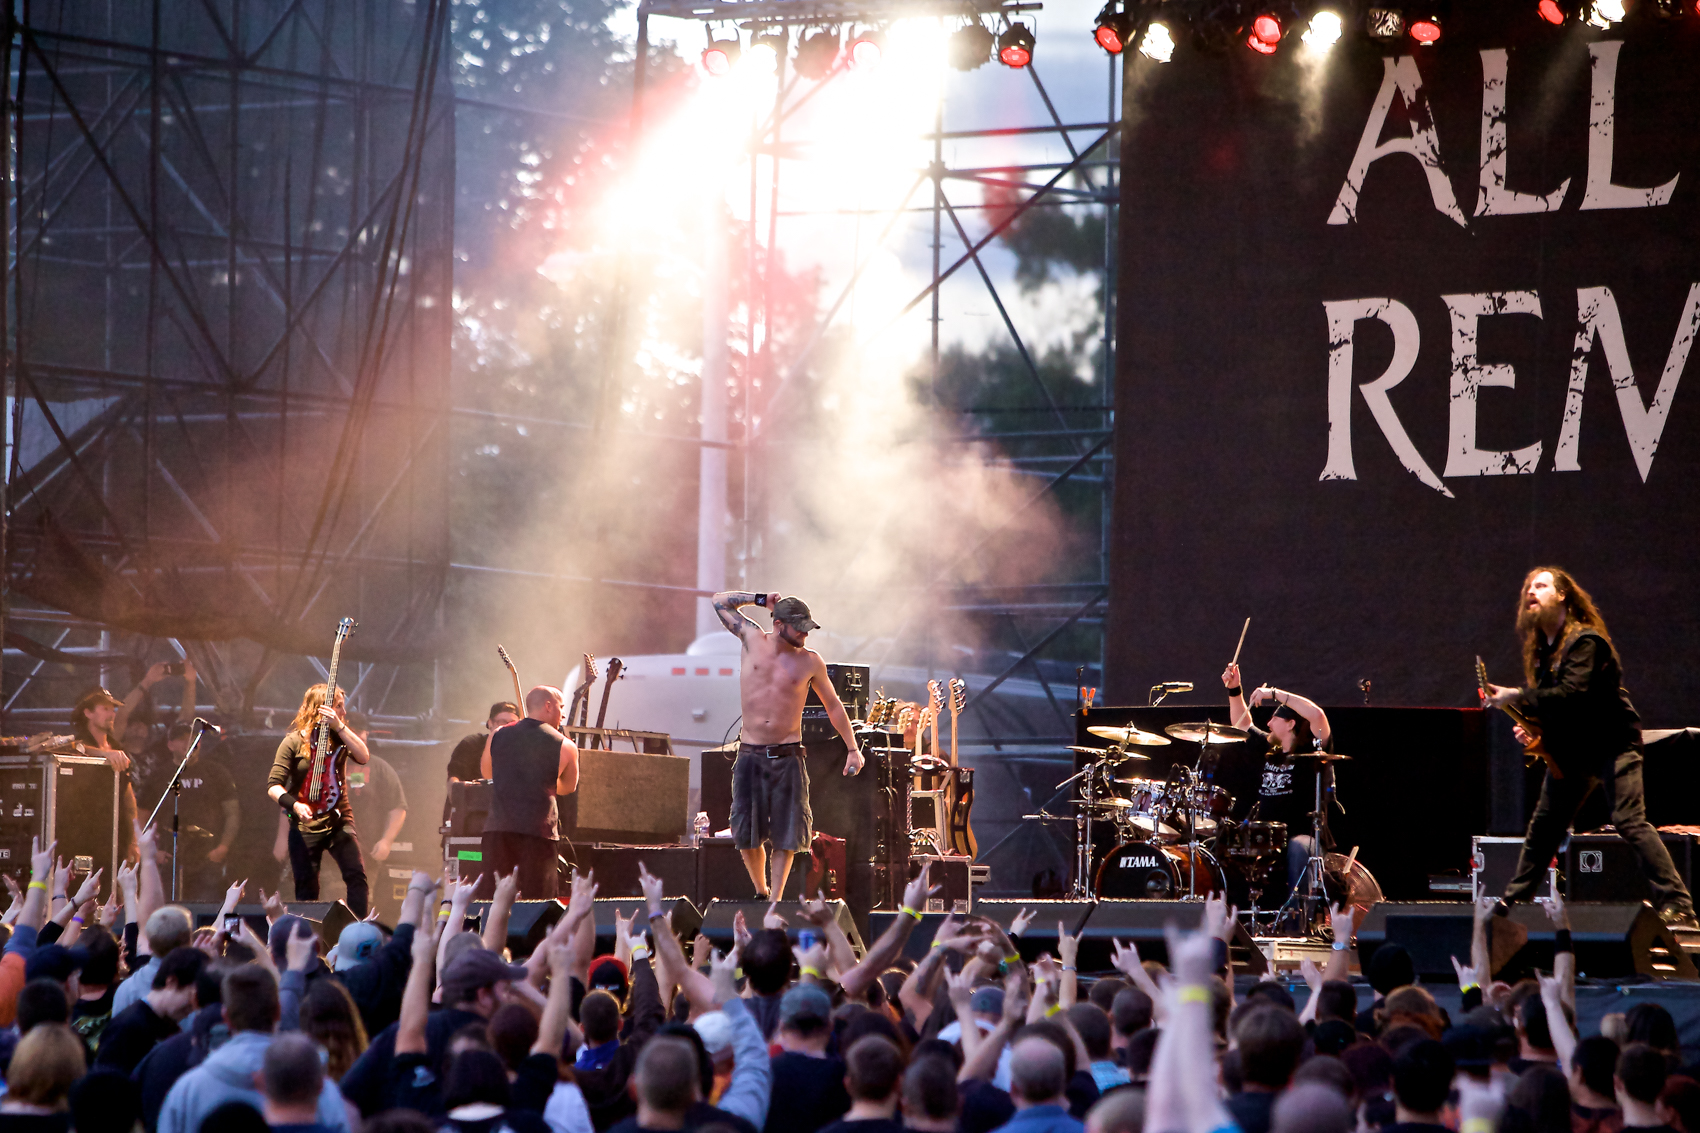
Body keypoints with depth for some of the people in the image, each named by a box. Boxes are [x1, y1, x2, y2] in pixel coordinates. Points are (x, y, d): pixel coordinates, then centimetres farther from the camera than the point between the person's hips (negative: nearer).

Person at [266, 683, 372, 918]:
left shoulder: (340, 736, 7)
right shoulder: (294, 742, -4)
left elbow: (363, 757, -12)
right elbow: (273, 786, -7)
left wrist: (339, 726, -19)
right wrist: (295, 805, -24)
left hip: (339, 819, 2)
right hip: (305, 825, -2)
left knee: (357, 876, -14)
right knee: (306, 889, 0)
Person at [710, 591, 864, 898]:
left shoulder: (810, 662, 1)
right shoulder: (754, 640, 3)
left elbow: (833, 705, 12)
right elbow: (720, 601, 14)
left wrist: (852, 748, 9)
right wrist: (762, 600, 8)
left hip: (788, 756, -1)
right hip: (750, 755, 1)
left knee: (785, 834, -2)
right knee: (747, 833, 0)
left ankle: (775, 899, 5)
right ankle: (760, 891, 20)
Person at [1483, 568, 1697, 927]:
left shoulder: (1585, 641, -17)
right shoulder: (1541, 649, 10)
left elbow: (1571, 693, -30)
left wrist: (1516, 698, -30)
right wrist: (1529, 727, -1)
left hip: (1612, 745, -8)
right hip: (1570, 750, 8)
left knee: (1629, 822, -20)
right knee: (1542, 829, 12)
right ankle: (1510, 903, 23)